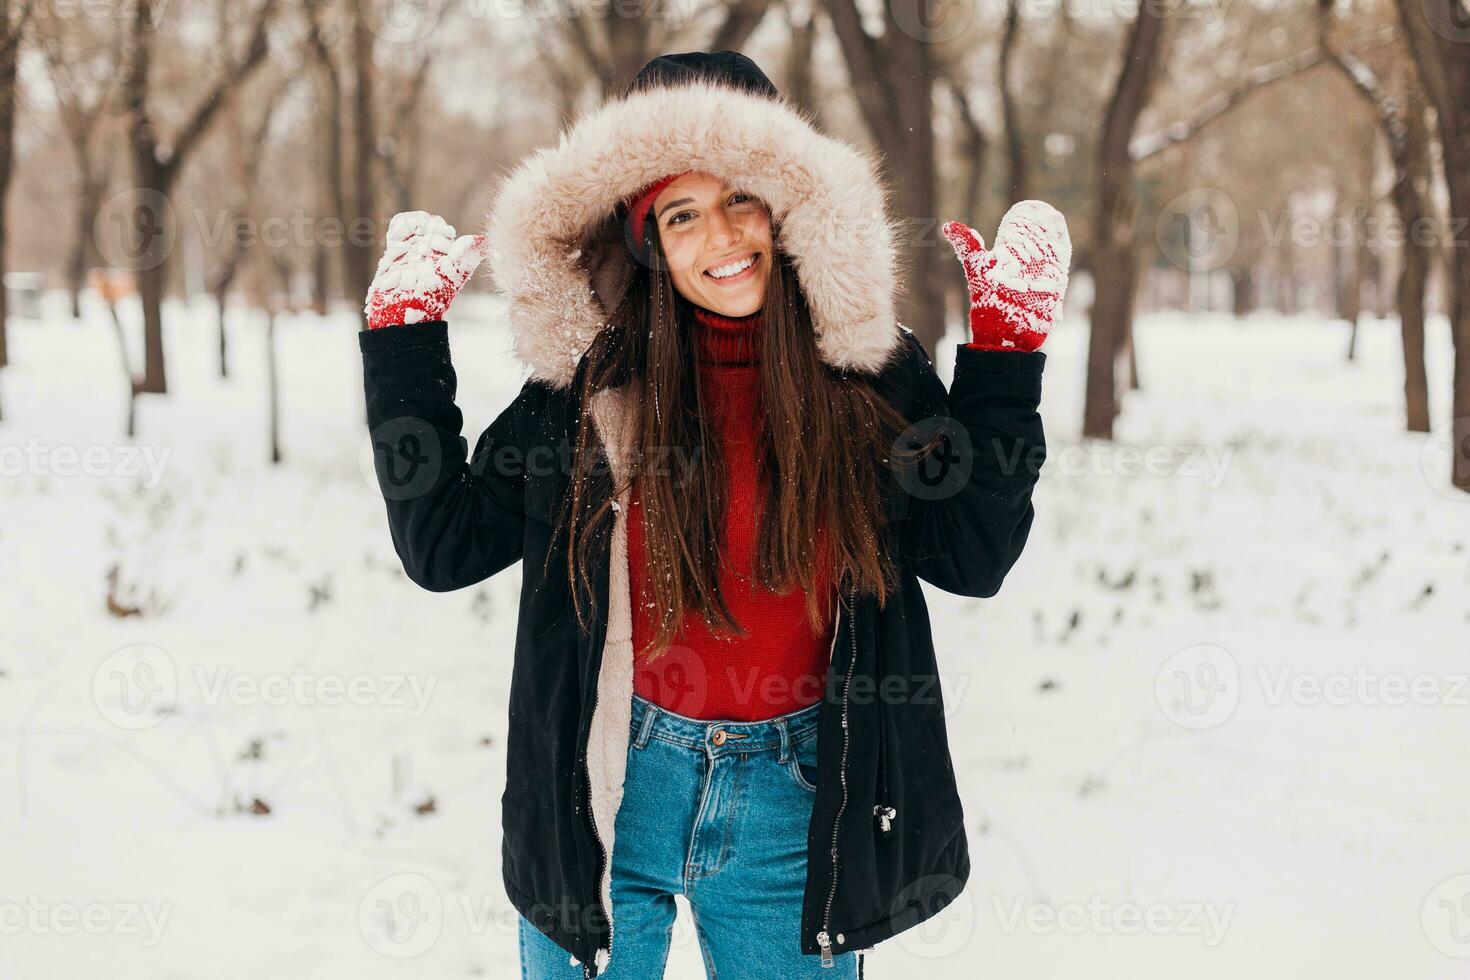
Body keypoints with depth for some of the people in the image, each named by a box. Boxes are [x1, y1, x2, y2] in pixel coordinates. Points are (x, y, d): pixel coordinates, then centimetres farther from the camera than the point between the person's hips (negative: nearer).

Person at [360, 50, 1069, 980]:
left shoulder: (869, 368, -3)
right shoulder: (594, 377, -5)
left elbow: (973, 554, -4)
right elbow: (441, 544, -3)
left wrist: (1008, 344, -8)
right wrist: (405, 332, -6)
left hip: (793, 801, 1)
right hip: (608, 799, 0)